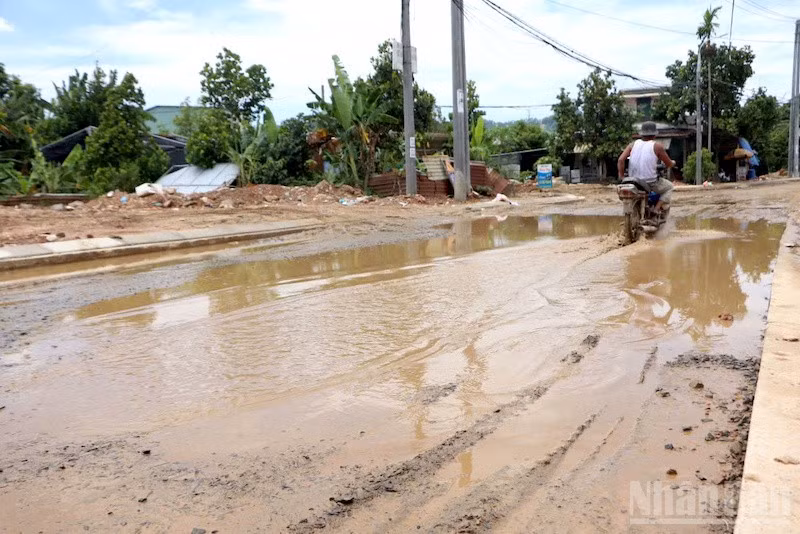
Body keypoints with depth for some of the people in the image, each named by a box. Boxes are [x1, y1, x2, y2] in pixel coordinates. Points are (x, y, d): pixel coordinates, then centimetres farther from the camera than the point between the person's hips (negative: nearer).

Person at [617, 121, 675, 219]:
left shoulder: (633, 144, 6)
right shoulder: (657, 146, -4)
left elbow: (621, 160, -5)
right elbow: (669, 164, 3)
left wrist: (621, 177, 3)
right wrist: (672, 163, 26)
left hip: (633, 179, 5)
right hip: (650, 183, -5)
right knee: (669, 187, 24)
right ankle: (658, 208, 5)